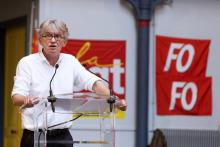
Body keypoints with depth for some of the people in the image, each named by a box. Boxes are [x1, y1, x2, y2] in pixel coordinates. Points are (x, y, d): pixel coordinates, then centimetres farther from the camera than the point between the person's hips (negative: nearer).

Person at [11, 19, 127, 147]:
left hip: (63, 136, 3)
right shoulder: (27, 63, -2)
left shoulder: (70, 62, 9)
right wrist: (26, 101, -35)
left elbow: (93, 82, 0)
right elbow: (16, 97, -11)